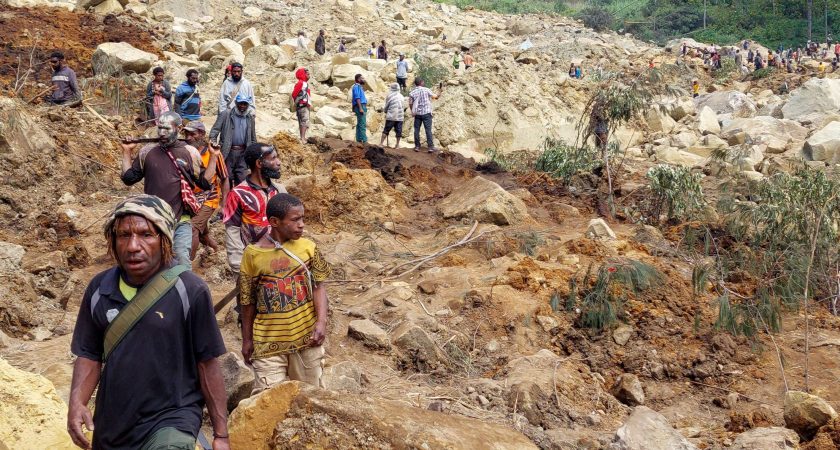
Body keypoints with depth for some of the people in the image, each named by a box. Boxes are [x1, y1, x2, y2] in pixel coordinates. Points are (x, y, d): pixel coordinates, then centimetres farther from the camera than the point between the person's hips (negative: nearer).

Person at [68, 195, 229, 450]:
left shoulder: (189, 290, -14)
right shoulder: (99, 289, -1)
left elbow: (208, 363, -9)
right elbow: (89, 354, 7)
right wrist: (76, 403, -11)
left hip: (171, 420, -4)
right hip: (110, 426, 5)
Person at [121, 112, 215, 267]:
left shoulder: (190, 152, 0)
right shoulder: (147, 152, 3)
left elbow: (205, 183, 0)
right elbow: (129, 178, 8)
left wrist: (213, 157, -6)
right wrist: (127, 152, 5)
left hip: (180, 220, -2)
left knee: (182, 260, -6)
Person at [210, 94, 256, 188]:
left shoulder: (250, 119, 12)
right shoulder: (226, 115, 0)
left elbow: (253, 138, 19)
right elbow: (215, 129, -5)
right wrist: (213, 141, -22)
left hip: (243, 152, 3)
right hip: (228, 152, -3)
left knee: (241, 179, 4)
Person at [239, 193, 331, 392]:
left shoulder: (308, 247, -4)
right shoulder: (253, 254, -7)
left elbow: (319, 286, 0)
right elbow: (247, 300, 2)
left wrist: (321, 323, -13)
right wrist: (247, 340, 6)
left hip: (306, 336, 2)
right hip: (268, 340, -1)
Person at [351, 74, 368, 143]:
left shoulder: (359, 87, 22)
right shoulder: (356, 86, -8)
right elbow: (357, 98, -17)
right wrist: (360, 108, -24)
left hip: (362, 107, 11)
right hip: (360, 106, -11)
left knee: (360, 124, 10)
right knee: (362, 124, -15)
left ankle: (359, 140, 13)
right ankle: (364, 140, -20)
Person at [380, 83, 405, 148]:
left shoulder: (389, 95, -2)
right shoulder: (401, 96, 9)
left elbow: (386, 106, 2)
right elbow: (404, 106, 12)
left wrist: (384, 110, 22)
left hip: (391, 116, -3)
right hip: (400, 117, 3)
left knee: (386, 130, 2)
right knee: (398, 130, 6)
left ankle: (381, 143, 1)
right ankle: (397, 145, 9)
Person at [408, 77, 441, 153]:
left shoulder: (412, 92, -1)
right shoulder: (426, 90, -6)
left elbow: (410, 103, 2)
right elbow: (434, 96, 7)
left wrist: (413, 111, 18)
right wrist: (437, 95, 30)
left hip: (417, 113, 2)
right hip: (426, 113, -2)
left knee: (416, 130, 9)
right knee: (428, 130, -2)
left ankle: (417, 146, 10)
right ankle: (431, 147, -4)